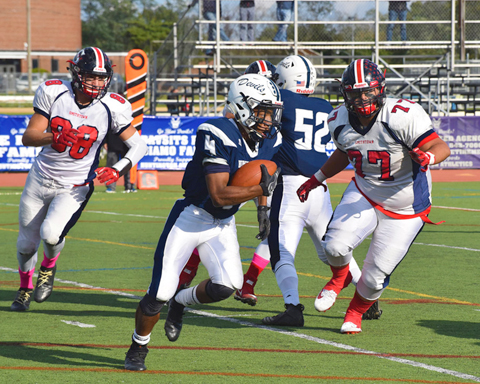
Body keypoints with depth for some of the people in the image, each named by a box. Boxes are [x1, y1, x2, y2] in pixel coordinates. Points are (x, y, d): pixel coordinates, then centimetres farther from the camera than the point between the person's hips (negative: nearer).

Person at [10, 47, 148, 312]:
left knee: (51, 233, -26)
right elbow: (28, 137, -13)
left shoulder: (112, 108, -15)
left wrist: (118, 170, -24)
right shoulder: (53, 93, -13)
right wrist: (53, 137, -34)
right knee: (27, 242, 14)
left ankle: (50, 265, 10)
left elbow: (138, 145, -6)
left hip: (75, 187, -2)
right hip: (40, 179, 2)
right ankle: (25, 287, 46)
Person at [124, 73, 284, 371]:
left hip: (223, 224, 6)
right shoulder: (219, 136, -28)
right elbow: (219, 194, -30)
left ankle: (181, 303, 16)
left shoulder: (267, 138, -4)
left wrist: (264, 210, 13)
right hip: (191, 217, -6)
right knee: (160, 293, -6)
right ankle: (138, 349, 20)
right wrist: (261, 189, -36)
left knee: (228, 285, -17)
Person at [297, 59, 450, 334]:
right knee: (336, 245, -22)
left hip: (404, 208, -4)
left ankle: (356, 312, 34)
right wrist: (316, 180, 21)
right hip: (364, 195, 4)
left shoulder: (401, 116, -25)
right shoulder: (340, 121, -5)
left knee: (375, 276, -1)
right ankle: (339, 277, 16)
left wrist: (427, 157, -47)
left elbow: (442, 147, -25)